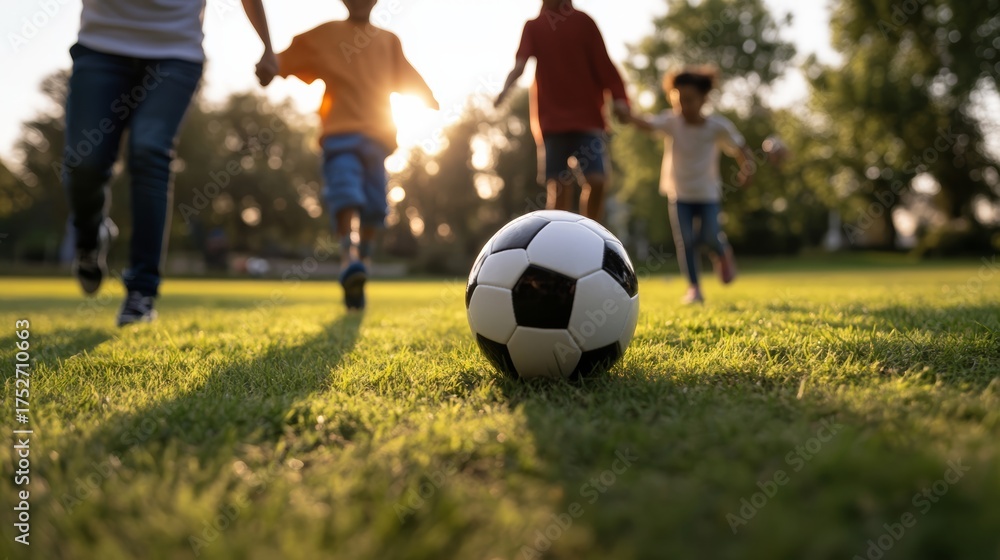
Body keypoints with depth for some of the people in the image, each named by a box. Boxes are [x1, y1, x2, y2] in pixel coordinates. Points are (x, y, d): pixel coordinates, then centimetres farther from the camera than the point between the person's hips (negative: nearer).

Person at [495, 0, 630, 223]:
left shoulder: (583, 21, 8)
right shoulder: (533, 27, 7)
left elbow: (603, 63, 3)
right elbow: (520, 62, -10)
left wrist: (618, 97, -12)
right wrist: (507, 86, -31)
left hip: (588, 116, 0)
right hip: (553, 119, 0)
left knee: (597, 180, -11)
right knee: (559, 188, -2)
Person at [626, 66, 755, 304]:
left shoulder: (717, 126, -10)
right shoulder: (671, 122, -12)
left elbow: (739, 148, 0)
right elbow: (648, 124, -32)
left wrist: (746, 169, -19)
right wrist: (629, 117, -54)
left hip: (708, 193, 0)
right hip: (679, 192, 0)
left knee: (710, 236, -12)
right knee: (684, 240, -7)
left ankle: (723, 254, 26)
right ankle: (694, 287, 9)